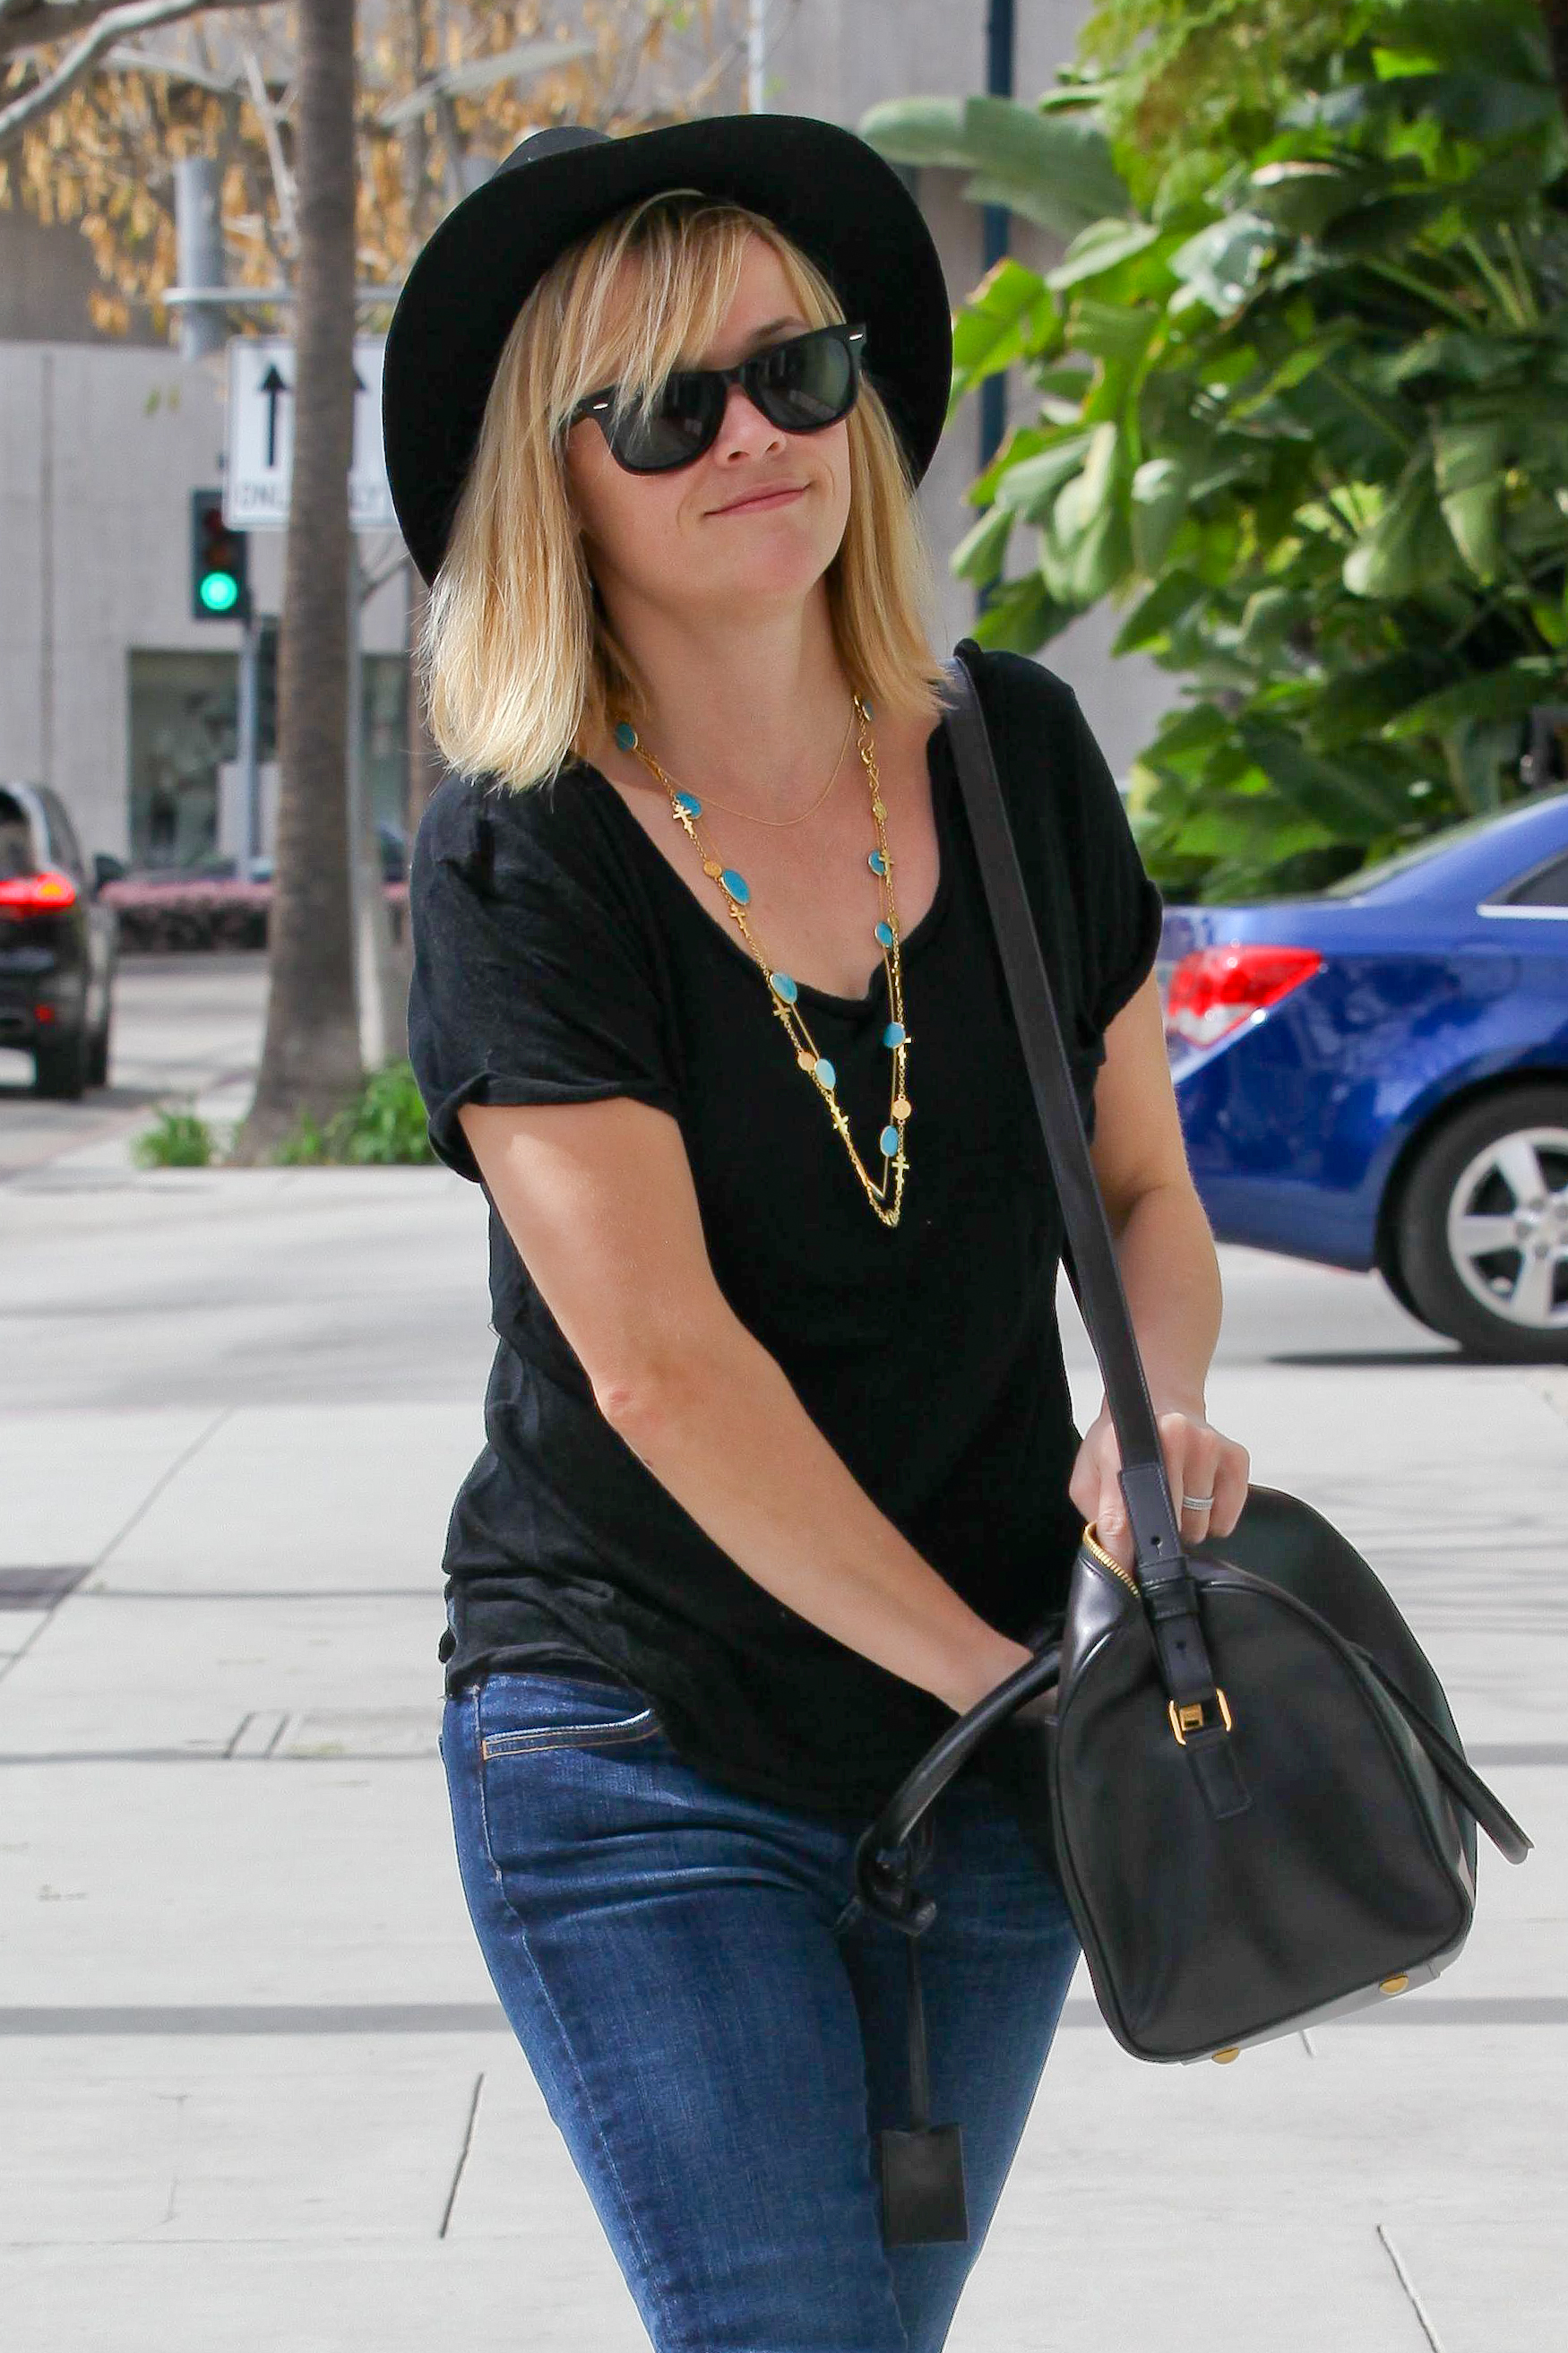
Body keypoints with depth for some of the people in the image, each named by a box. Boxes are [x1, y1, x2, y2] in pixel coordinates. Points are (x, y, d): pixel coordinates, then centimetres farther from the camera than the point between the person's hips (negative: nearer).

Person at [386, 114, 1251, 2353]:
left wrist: (1157, 1412, -10)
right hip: (638, 1758, -4)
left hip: (980, 1752, 4)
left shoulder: (1015, 758, 1)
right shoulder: (516, 850, -13)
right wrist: (997, 1668, -15)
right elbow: (662, 1361, -18)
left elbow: (1145, 1180, 11)